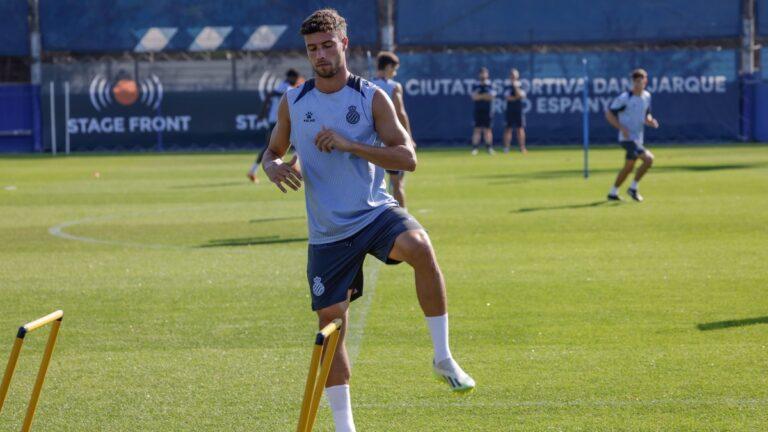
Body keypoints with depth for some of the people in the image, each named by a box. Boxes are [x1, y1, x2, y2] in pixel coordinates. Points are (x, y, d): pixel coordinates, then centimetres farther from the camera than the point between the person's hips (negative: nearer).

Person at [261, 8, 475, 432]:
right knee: (331, 321, 2)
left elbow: (407, 157, -10)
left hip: (375, 211, -3)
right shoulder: (293, 102, 4)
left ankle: (443, 358, -23)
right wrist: (273, 168, -9)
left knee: (419, 247, -35)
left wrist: (349, 144, -21)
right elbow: (272, 152, 16)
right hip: (327, 231, 3)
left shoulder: (372, 98, -4)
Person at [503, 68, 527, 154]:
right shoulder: (508, 88, 7)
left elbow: (520, 95, -11)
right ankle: (506, 148, -4)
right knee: (508, 129, -3)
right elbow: (507, 97, -7)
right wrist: (516, 97, -11)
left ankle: (522, 148, 0)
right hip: (510, 110, 0)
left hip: (519, 110, 0)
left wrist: (516, 87, -12)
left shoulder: (521, 87, 7)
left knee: (520, 128, -1)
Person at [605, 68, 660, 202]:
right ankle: (633, 188, -7)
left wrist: (650, 121, -3)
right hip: (627, 138, -8)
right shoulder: (624, 98, -13)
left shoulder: (647, 96, 8)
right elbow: (609, 113, -9)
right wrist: (622, 128, -19)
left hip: (638, 139, 8)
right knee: (648, 158, -21)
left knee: (628, 168, 16)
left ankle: (613, 193, 31)